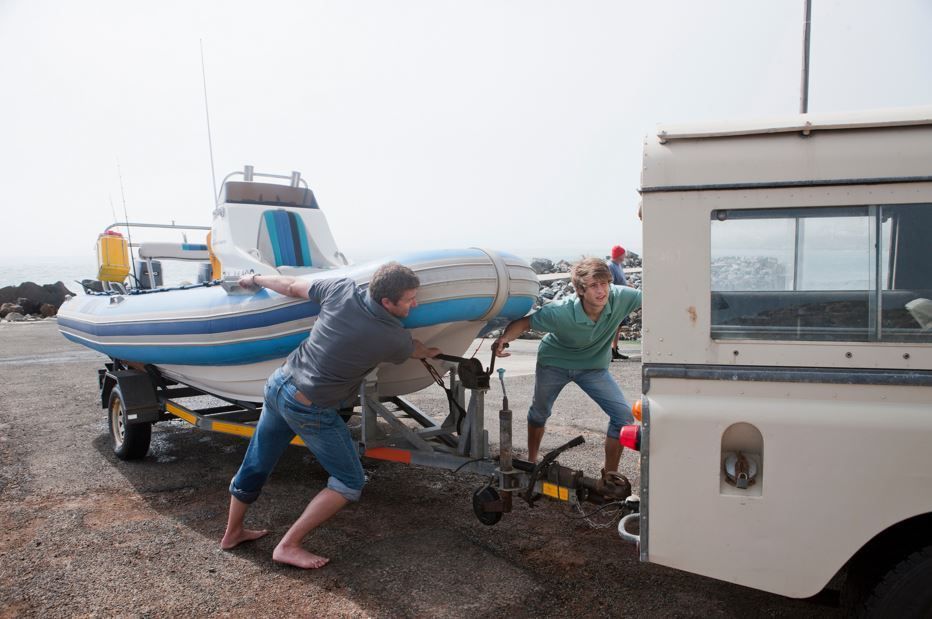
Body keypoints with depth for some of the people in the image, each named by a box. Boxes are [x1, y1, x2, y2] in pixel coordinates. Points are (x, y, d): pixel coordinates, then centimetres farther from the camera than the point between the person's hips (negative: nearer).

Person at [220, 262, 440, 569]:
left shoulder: (341, 290, -10)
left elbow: (291, 286, 3)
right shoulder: (395, 339, -19)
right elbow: (422, 351, 5)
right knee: (350, 483, 9)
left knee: (256, 464, 24)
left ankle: (233, 532, 45)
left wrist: (255, 279, 22)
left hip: (278, 384, 7)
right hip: (310, 411, -7)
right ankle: (288, 546, 11)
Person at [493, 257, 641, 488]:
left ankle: (610, 476, 5)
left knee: (624, 415, -14)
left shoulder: (619, 297, -29)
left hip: (593, 367, 2)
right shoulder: (560, 312, -36)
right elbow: (524, 321, -25)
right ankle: (531, 461, 47)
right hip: (554, 362, -1)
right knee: (539, 413, 18)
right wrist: (504, 338, -44)